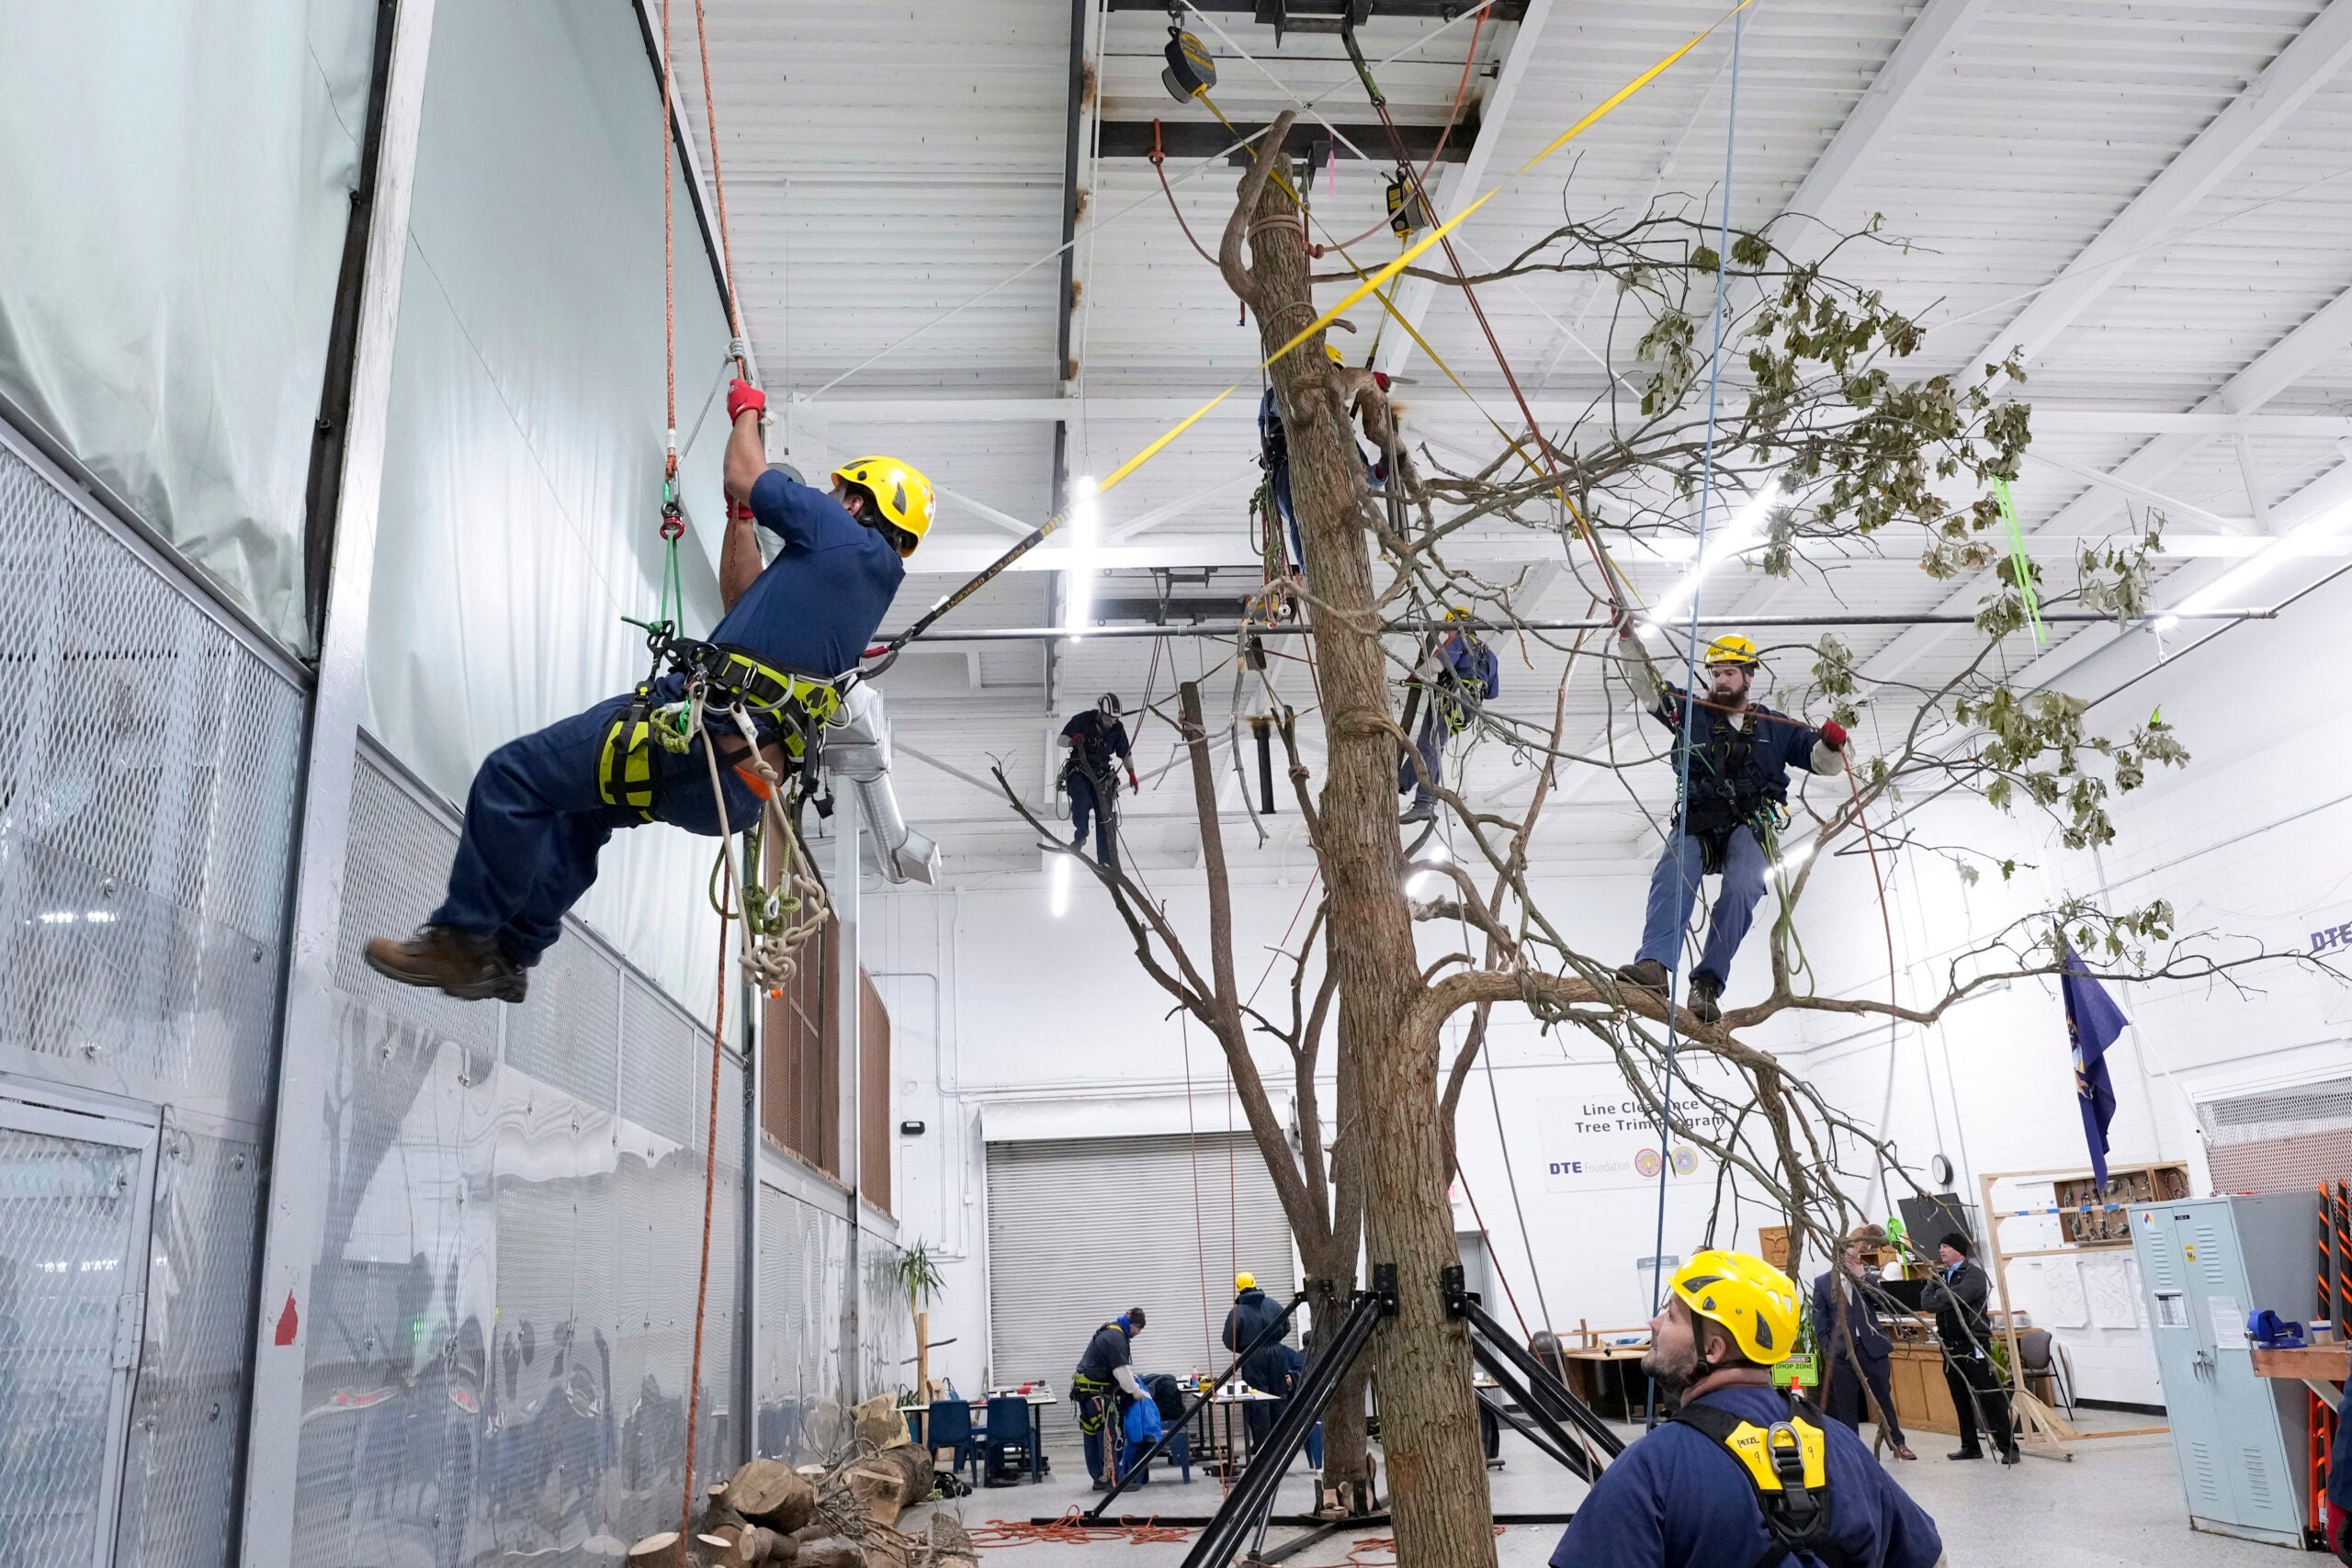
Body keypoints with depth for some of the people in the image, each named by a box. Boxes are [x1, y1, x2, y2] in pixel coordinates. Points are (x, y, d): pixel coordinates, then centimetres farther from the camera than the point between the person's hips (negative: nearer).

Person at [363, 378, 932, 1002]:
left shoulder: (847, 537, -3)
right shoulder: (869, 579, 23)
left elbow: (746, 474, 9)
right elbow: (743, 601, 33)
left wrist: (747, 409, 28)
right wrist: (741, 515, 37)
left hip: (710, 734, -10)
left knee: (513, 774, -5)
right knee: (578, 804, 29)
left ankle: (460, 941, 3)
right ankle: (508, 955, 28)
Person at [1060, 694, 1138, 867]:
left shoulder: (1118, 729, 0)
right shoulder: (1083, 720, -9)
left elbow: (1125, 754, 12)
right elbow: (1061, 740, -6)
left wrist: (1131, 773, -4)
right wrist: (1072, 741, -29)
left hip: (1101, 775, 3)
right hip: (1078, 771, -3)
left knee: (1105, 814, -10)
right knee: (1082, 802, -30)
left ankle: (1107, 860, -8)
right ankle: (1080, 835, -1)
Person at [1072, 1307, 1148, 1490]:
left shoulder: (1111, 1332, 16)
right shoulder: (1115, 1338, -17)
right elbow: (1121, 1371, -18)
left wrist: (1132, 1378, 13)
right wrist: (1136, 1392, -7)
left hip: (1086, 1390, 10)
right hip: (1096, 1391, -10)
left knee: (1092, 1434, 11)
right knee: (1107, 1434, -9)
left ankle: (1100, 1479, 16)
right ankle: (1111, 1480, -10)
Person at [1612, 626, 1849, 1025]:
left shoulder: (1775, 727, 21)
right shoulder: (1692, 711, 18)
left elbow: (1822, 761, 19)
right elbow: (1647, 686, 9)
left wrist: (1831, 743, -6)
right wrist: (1627, 635, -3)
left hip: (1748, 827, 0)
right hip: (1695, 822, 0)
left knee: (1741, 890, -29)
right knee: (1672, 876, -31)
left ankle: (1709, 983, -34)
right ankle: (1655, 965, -49)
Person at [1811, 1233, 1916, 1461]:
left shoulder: (1866, 1278, 7)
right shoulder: (1822, 1283, 1)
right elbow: (1819, 1322, 2)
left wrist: (1862, 1278, -14)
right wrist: (1828, 1349, -5)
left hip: (1872, 1347, 1)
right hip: (1841, 1352, -1)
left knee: (1883, 1398, 7)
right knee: (1846, 1404, 3)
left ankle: (1898, 1444, 18)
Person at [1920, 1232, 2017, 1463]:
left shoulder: (1974, 1274, -7)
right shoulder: (1939, 1277, 14)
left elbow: (1953, 1298, -22)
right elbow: (1926, 1301, -1)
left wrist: (1940, 1294, -3)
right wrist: (1937, 1288, -17)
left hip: (1973, 1345, -7)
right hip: (1950, 1347, 7)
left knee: (1991, 1398, -7)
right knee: (1961, 1401, 12)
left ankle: (2008, 1448, -3)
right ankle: (1970, 1446, 19)